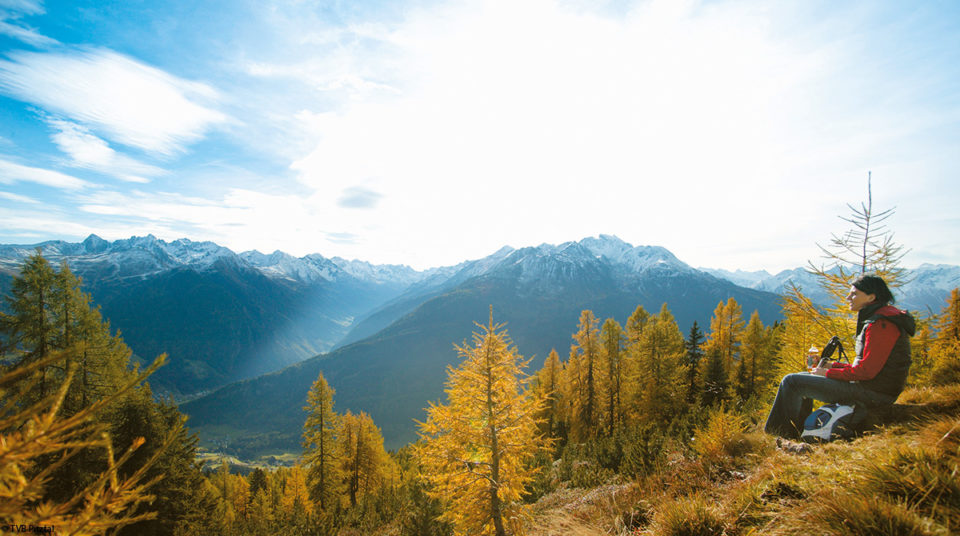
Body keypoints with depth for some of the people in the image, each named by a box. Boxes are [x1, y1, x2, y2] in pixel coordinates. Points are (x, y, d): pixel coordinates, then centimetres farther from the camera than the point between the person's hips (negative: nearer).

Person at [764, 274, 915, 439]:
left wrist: (828, 372, -12)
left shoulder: (881, 324, -19)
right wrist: (834, 366, 8)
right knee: (802, 377, 19)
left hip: (871, 393, -11)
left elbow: (867, 370, -23)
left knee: (792, 382, -12)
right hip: (871, 389, 11)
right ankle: (800, 430, 21)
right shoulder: (877, 319, 14)